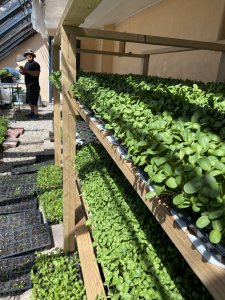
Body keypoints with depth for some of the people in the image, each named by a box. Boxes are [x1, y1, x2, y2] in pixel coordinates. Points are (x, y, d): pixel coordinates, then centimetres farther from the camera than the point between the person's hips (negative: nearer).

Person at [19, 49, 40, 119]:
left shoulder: (35, 64, -10)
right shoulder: (26, 64, 16)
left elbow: (36, 73, -24)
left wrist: (26, 71, -25)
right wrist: (22, 71, 0)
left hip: (34, 86, -9)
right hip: (28, 85, 9)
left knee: (34, 101, -7)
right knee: (29, 100, 15)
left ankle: (36, 115, 1)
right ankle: (32, 112, 27)